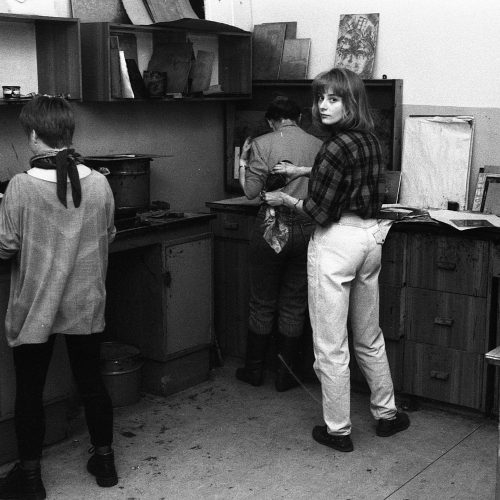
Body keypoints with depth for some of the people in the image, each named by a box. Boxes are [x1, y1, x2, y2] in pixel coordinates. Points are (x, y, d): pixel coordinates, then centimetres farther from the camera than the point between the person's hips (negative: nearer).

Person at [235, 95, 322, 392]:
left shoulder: (262, 145, -6)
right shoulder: (318, 145, 1)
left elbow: (251, 192, -8)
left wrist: (242, 163, 7)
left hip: (273, 228, -2)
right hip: (307, 228, 2)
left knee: (263, 303, 11)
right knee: (294, 305, 11)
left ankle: (254, 370, 23)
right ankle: (286, 375, 19)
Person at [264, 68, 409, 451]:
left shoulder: (337, 146, -18)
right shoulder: (370, 140, 7)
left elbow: (320, 211, -18)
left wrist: (286, 200, -1)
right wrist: (302, 171, 25)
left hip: (337, 243, -9)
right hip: (370, 236, 9)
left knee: (331, 345, 3)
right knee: (369, 335, 21)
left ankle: (338, 430, 13)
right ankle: (386, 413, 34)